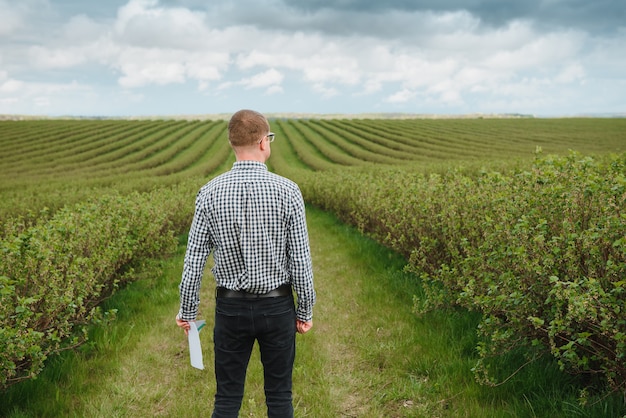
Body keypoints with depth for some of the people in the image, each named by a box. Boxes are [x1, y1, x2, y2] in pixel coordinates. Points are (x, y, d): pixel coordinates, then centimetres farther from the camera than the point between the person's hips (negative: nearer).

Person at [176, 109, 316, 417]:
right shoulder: (287, 191, -13)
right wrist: (305, 311, 2)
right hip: (277, 306, -1)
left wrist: (187, 311, 8)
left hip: (231, 307, 1)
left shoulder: (210, 193, -8)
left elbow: (194, 259, -4)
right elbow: (300, 259, -10)